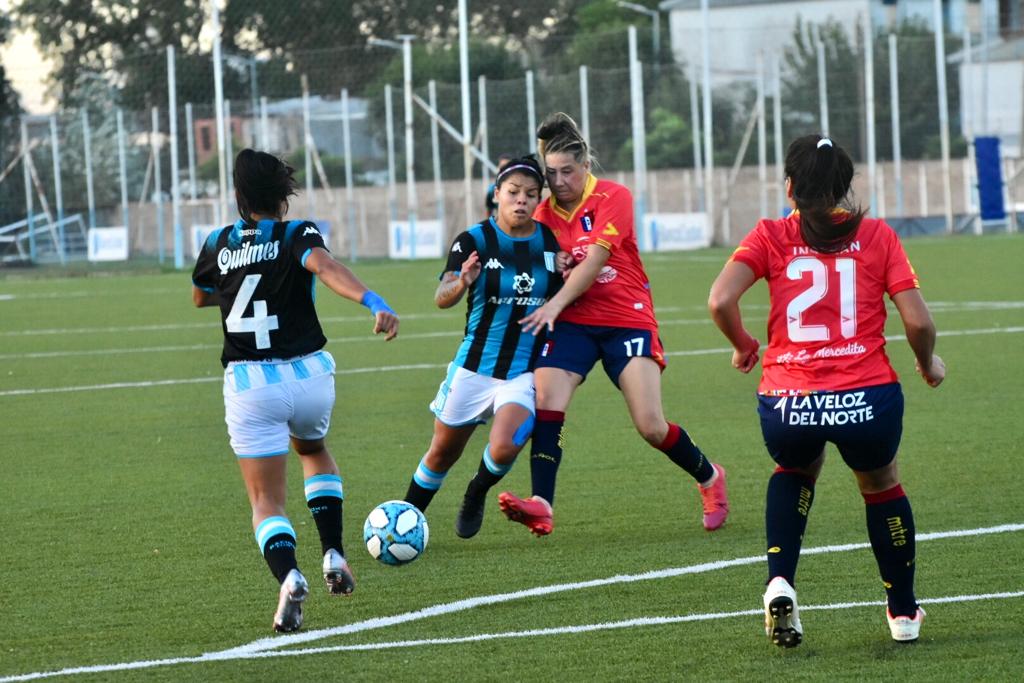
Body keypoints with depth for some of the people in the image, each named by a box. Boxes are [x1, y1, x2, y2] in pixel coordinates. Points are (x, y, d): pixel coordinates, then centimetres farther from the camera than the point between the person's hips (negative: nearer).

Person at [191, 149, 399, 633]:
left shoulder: (219, 245, 7)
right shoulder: (298, 236, -3)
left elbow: (199, 297, 27)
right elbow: (326, 268, -26)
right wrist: (374, 304, -40)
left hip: (248, 383, 0)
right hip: (308, 375, 0)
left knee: (266, 501, 2)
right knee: (313, 451, 33)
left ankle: (288, 576, -28)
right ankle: (334, 556, 18)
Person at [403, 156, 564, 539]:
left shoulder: (551, 241, -1)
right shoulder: (474, 241, -8)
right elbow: (442, 299, -21)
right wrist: (462, 283, -43)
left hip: (525, 373, 0)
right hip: (474, 369, 0)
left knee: (504, 449, -21)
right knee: (443, 453, 10)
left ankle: (476, 496, 12)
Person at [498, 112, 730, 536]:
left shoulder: (613, 198, -8)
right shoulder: (544, 214, 8)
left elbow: (595, 260, -17)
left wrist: (555, 304, -23)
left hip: (628, 321, -4)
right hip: (572, 324, 4)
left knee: (651, 427, -9)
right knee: (545, 402, -21)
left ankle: (709, 478, 19)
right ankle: (541, 505, -28)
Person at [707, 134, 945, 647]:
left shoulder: (770, 236, 6)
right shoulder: (877, 236, 6)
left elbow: (720, 301, -7)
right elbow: (917, 320, 0)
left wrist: (744, 346, 12)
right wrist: (928, 364, 21)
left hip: (787, 405, 1)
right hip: (868, 396, 0)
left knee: (795, 471, 34)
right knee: (881, 485, 30)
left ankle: (780, 582, 12)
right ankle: (903, 612, 37)